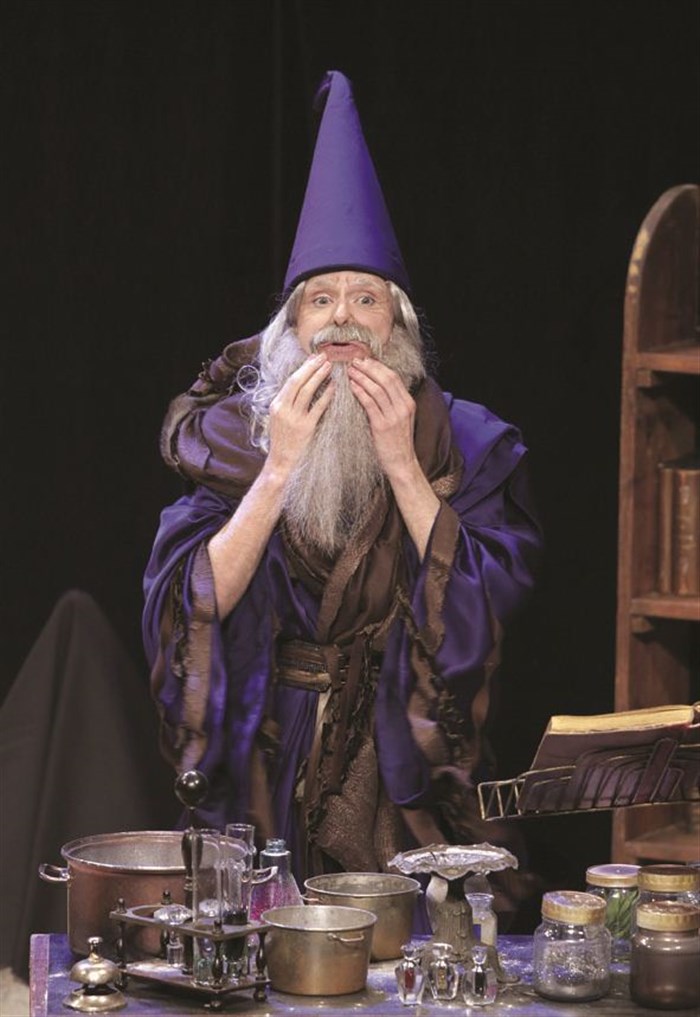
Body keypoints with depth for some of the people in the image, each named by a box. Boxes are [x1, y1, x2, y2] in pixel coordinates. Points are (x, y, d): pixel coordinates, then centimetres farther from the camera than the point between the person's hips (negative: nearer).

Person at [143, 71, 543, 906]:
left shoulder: (463, 440, 1)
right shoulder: (230, 432, 1)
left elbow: (488, 597, -10)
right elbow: (195, 601, -9)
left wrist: (401, 464, -16)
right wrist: (279, 469, -17)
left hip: (406, 758, 0)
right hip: (266, 766, 0)